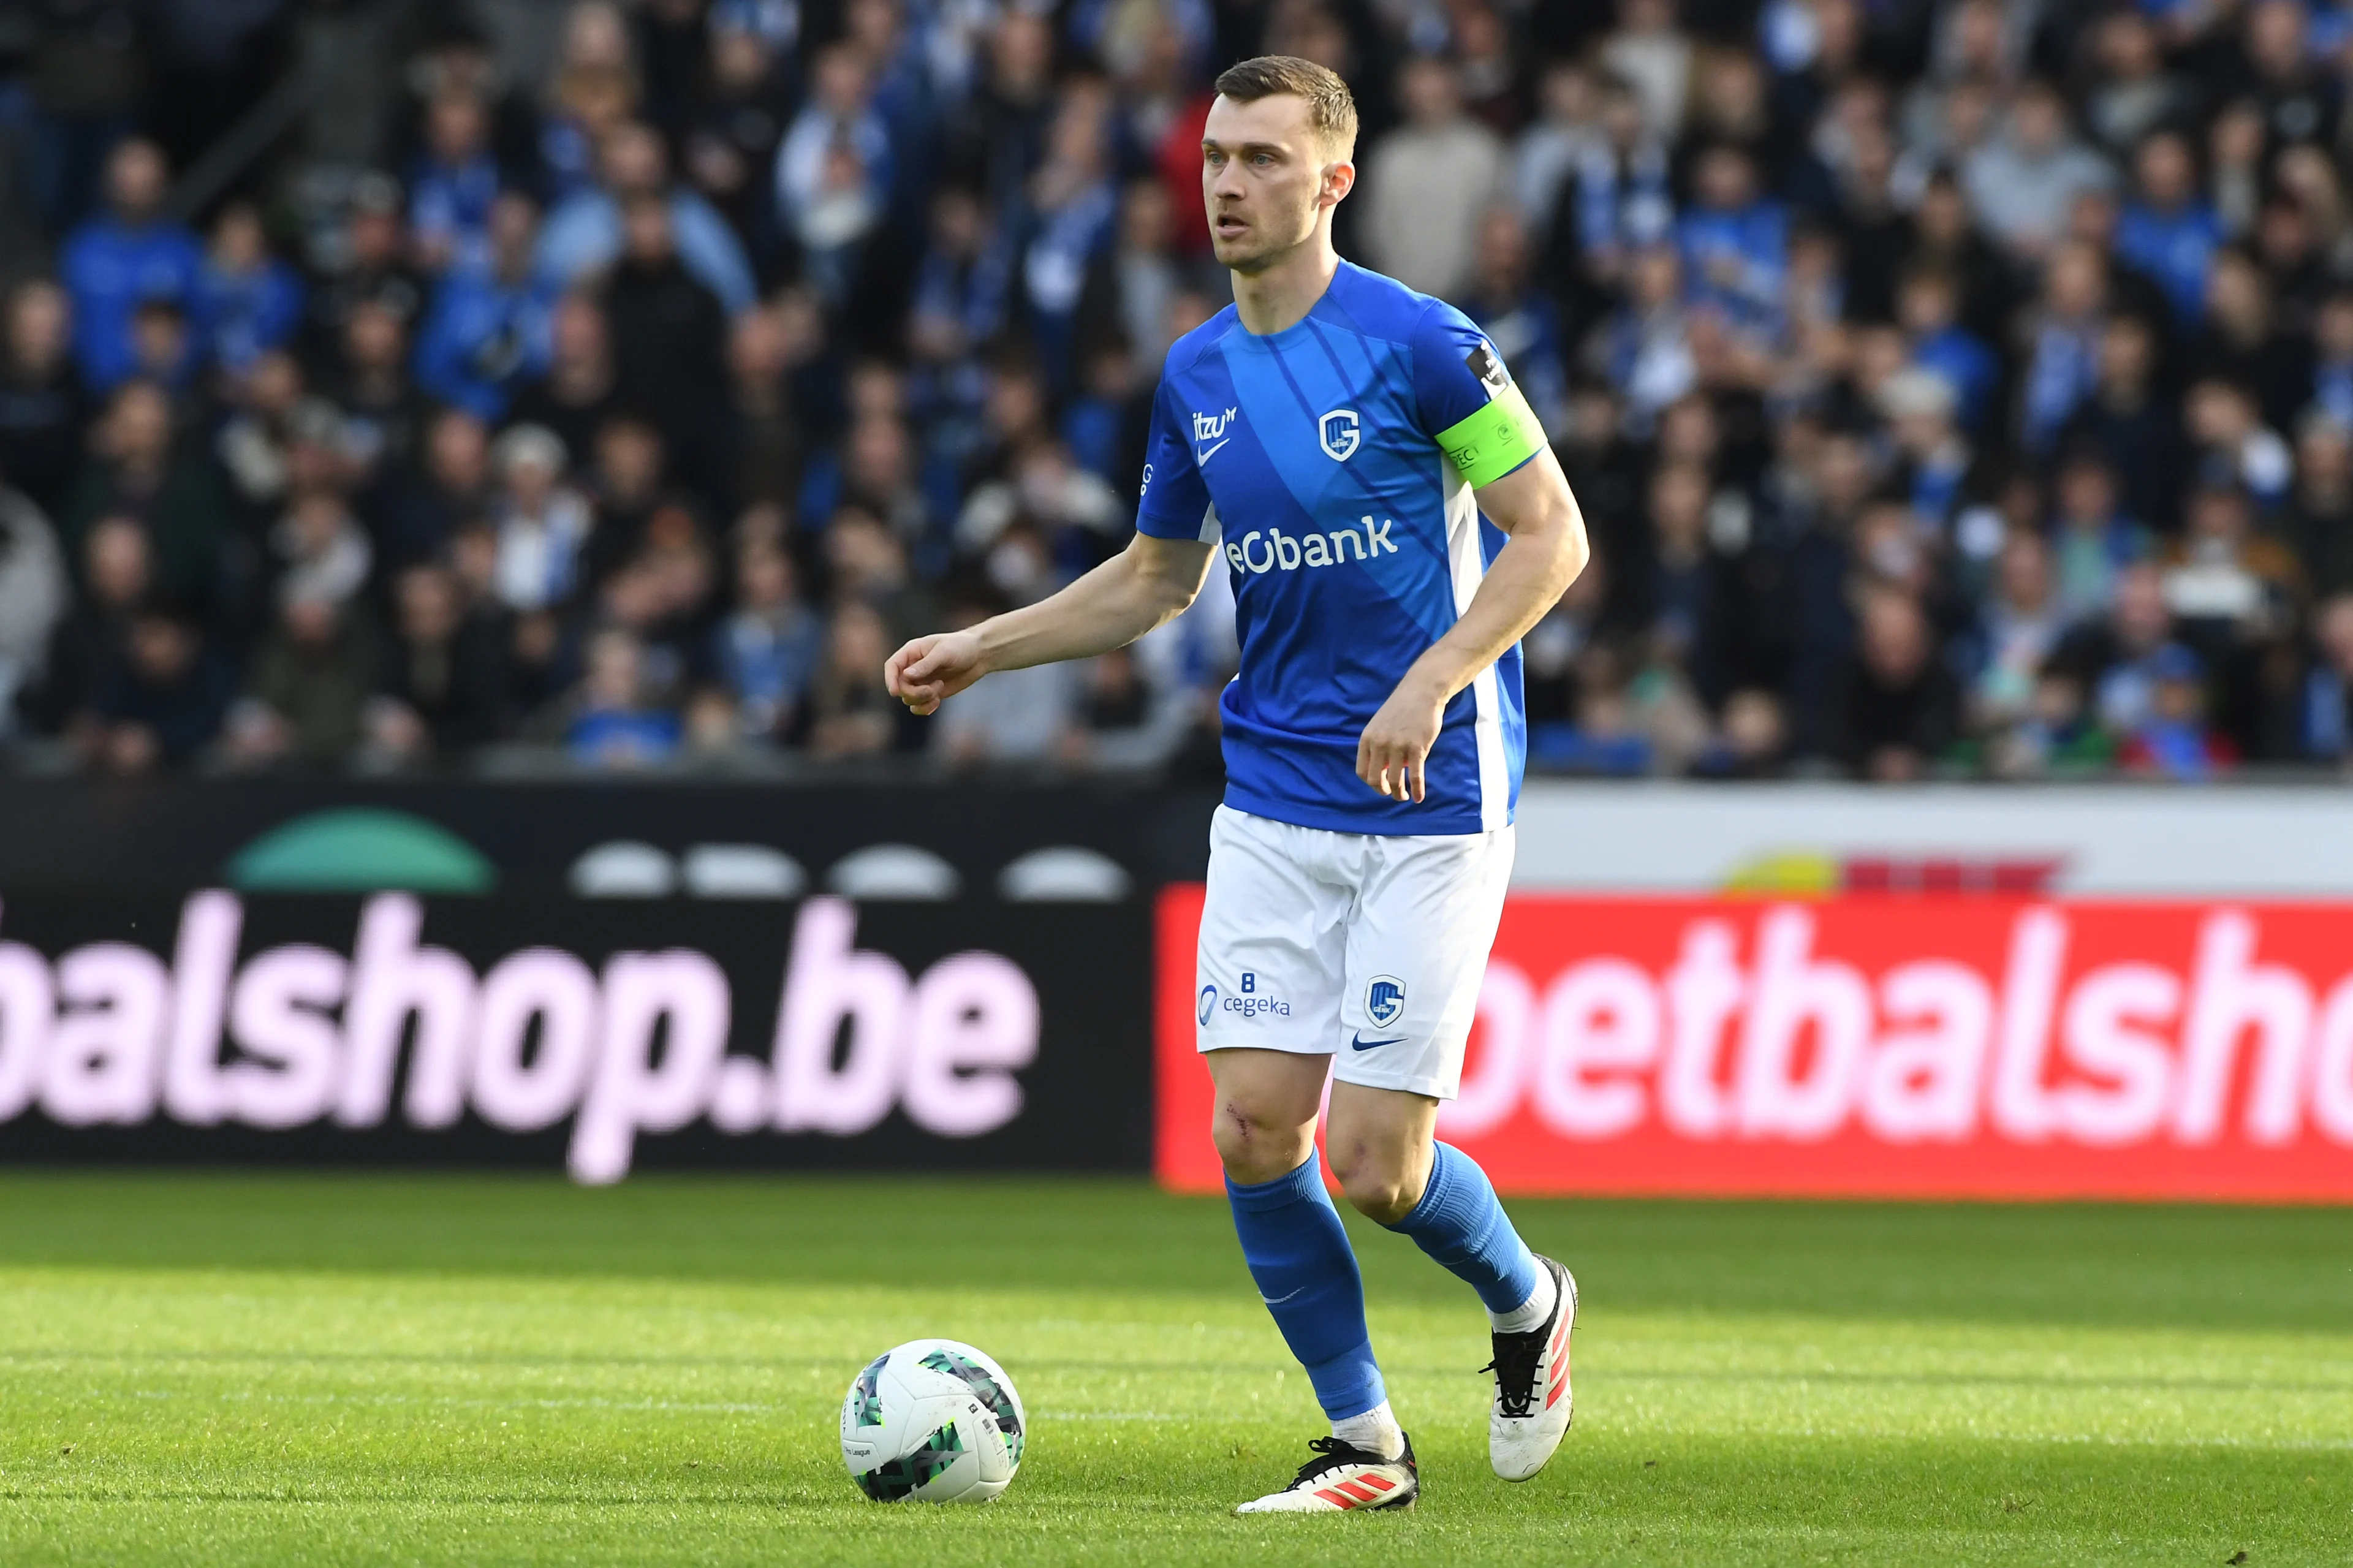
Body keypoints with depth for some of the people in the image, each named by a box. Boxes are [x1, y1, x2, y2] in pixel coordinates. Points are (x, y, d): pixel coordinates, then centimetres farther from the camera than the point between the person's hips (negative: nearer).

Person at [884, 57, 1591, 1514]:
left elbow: (1552, 534, -10)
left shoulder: (1420, 344, -12)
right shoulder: (1194, 376, 8)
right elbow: (1156, 578, 22)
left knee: (1379, 1165, -8)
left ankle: (1530, 1302, 25)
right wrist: (983, 647, 13)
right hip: (1274, 804, 6)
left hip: (1432, 802, -6)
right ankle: (1366, 1443, 11)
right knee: (1254, 1127, -5)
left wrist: (1434, 680, -22)